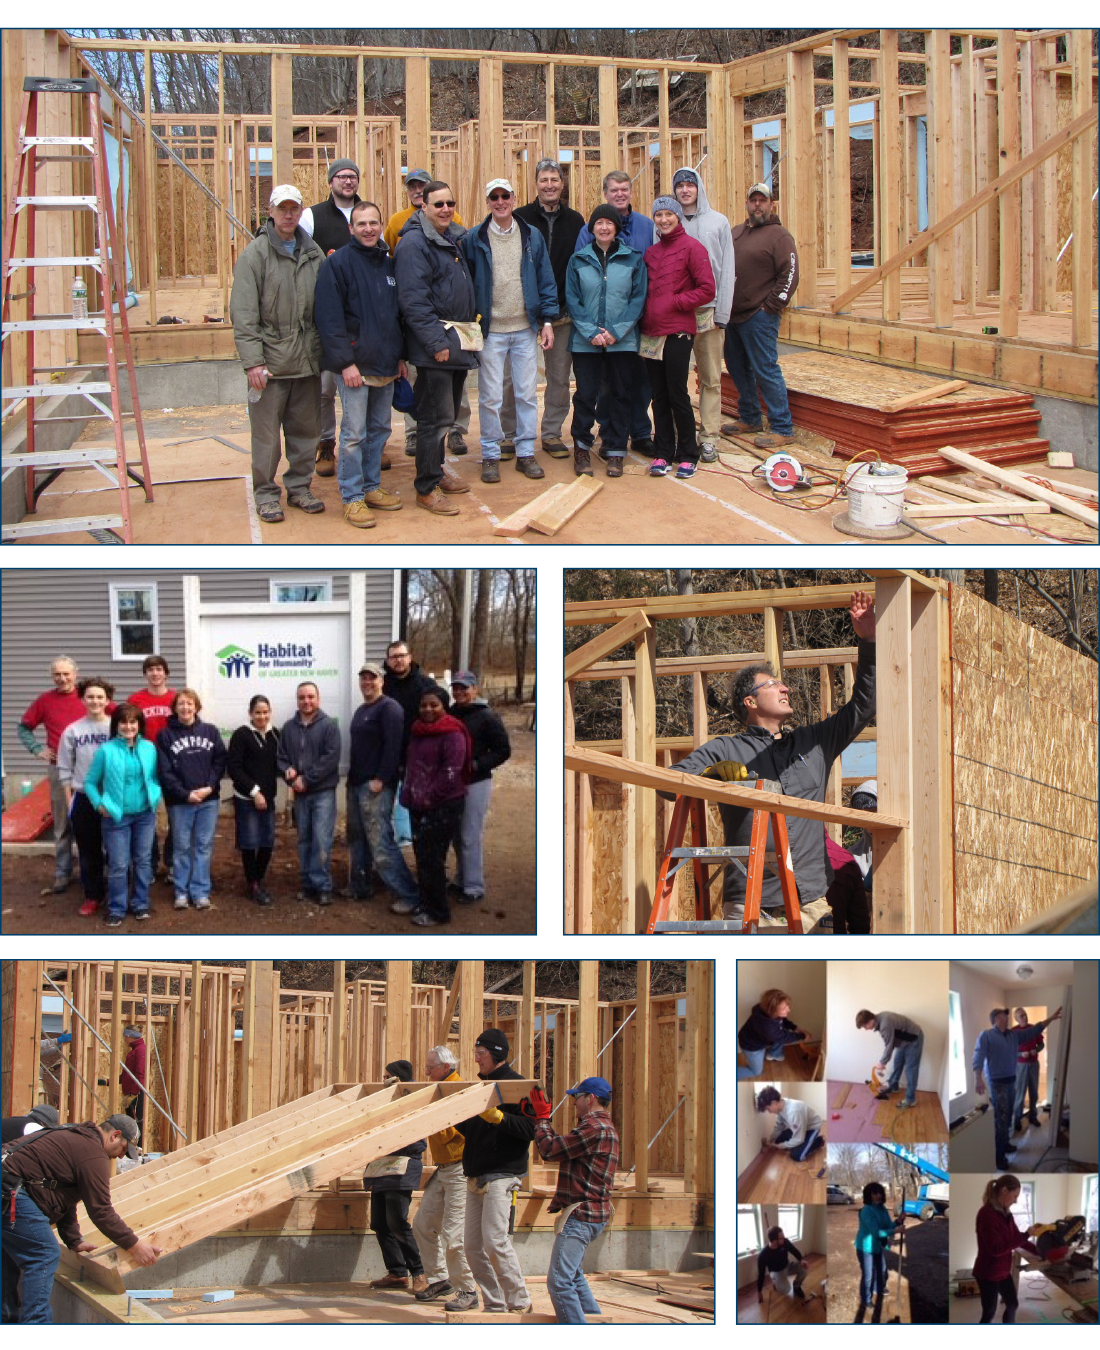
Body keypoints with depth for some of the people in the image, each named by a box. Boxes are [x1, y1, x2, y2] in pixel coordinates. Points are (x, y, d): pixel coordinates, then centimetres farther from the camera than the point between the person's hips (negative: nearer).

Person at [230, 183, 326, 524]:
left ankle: (299, 486, 23)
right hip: (270, 360, -4)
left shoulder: (314, 253, 9)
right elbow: (244, 314, -9)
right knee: (266, 432, 0)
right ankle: (266, 493, 10)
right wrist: (253, 361, -15)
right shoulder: (255, 255, -6)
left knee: (306, 429, 11)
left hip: (308, 359, 4)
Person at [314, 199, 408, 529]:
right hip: (355, 365, -7)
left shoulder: (388, 264, 13)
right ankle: (352, 497, 1)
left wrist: (401, 356, 14)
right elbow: (329, 318, -13)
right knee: (354, 433, -5)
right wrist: (345, 362, -18)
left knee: (380, 429, 12)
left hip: (386, 366, 7)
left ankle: (371, 487, 24)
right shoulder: (338, 263, -9)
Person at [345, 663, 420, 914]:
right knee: (357, 838, 15)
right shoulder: (361, 710, 19)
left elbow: (393, 746, -19)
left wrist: (380, 780, -22)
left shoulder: (389, 708, -11)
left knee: (380, 842, -14)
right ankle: (360, 887, 26)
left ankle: (409, 895, -13)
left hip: (376, 786, -10)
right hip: (356, 784, 10)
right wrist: (352, 776, 16)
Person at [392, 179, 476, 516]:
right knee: (436, 416, -7)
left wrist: (469, 328, 18)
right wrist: (437, 342, -23)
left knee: (447, 411, 17)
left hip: (458, 342, 9)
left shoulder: (453, 239, 14)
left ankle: (436, 472, 29)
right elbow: (413, 299, -20)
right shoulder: (414, 243, -14)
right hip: (435, 342, -9)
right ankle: (427, 489, -1)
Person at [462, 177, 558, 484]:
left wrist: (547, 320, 1)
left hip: (526, 329, 2)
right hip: (490, 331, -2)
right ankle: (490, 455, 10)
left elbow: (546, 280, 7)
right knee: (490, 396, 0)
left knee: (527, 394, 5)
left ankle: (525, 453, 15)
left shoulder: (532, 237, 6)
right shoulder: (474, 239, 0)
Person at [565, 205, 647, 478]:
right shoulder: (579, 260, 4)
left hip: (622, 341, 0)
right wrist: (591, 332, -11)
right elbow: (572, 300, 1)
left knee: (619, 395, 5)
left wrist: (616, 331, -11)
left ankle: (615, 451, 13)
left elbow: (638, 299, -1)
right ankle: (581, 448, 12)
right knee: (586, 394, 0)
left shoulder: (633, 259, 2)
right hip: (585, 342, 0)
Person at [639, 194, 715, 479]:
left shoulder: (691, 247, -4)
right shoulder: (650, 253, 15)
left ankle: (687, 455, 6)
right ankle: (662, 453, 13)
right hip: (652, 332, 6)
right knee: (659, 397, 7)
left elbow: (707, 290, -8)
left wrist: (675, 302, -10)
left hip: (678, 332, -6)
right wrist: (643, 320, 8)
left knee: (677, 394, -3)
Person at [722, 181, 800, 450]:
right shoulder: (736, 232, 16)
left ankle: (782, 429, -4)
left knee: (765, 370, -8)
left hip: (759, 317, -8)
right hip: (732, 315, 8)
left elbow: (789, 275, -12)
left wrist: (771, 306, -15)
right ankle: (750, 418, 29)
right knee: (738, 368, 15)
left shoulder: (779, 236, -5)